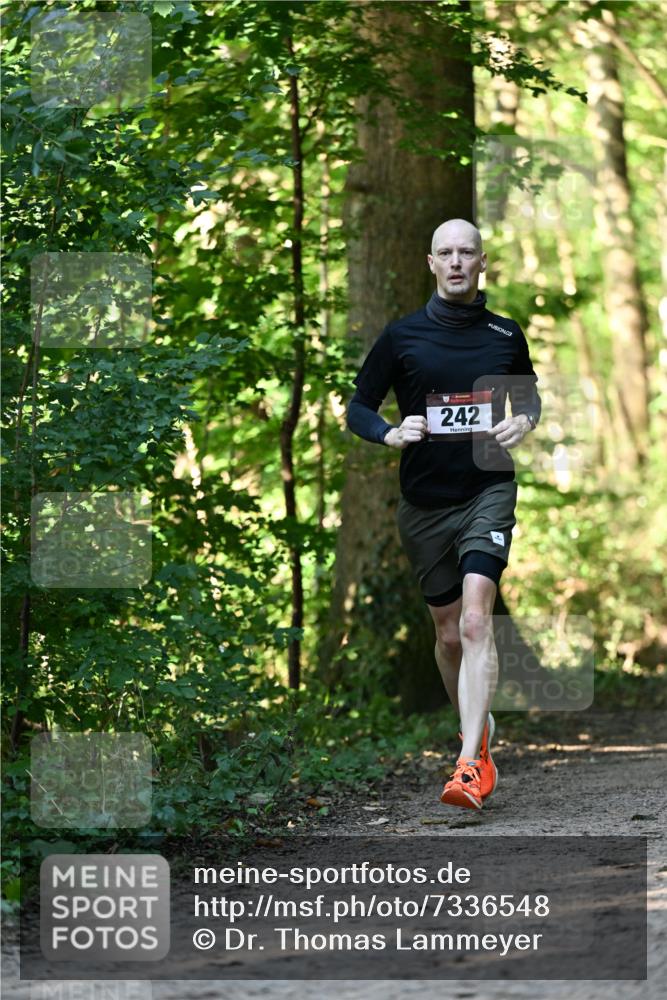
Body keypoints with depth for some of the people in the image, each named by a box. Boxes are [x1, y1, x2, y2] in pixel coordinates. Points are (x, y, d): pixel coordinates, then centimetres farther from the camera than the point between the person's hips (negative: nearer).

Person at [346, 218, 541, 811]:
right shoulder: (402, 336, 0)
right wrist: (391, 433, -15)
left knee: (475, 620, -19)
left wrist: (524, 422, -2)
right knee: (449, 634, 10)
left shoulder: (506, 335, 4)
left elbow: (529, 396, 21)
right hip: (424, 501, 1)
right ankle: (479, 731, 37)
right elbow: (358, 407, 6)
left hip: (488, 491, -1)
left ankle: (468, 767, -26)